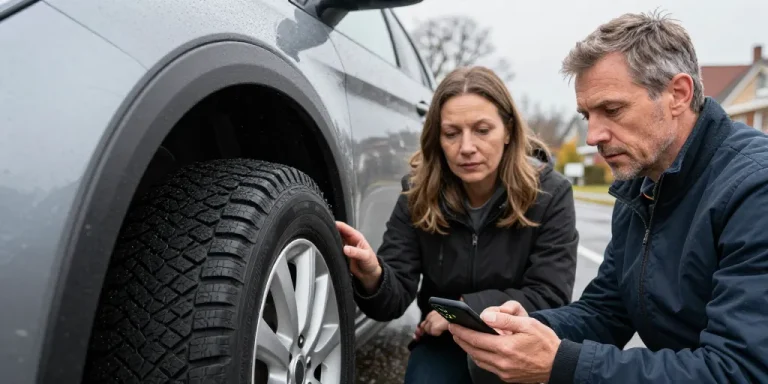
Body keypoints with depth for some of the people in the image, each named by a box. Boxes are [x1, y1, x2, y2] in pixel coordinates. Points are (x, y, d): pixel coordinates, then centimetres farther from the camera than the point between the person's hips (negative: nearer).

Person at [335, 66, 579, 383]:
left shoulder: (550, 193, -16)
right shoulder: (418, 194, -13)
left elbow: (550, 296, -17)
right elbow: (395, 300, -15)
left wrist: (465, 307, -23)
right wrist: (373, 278, -39)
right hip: (446, 341, 2)